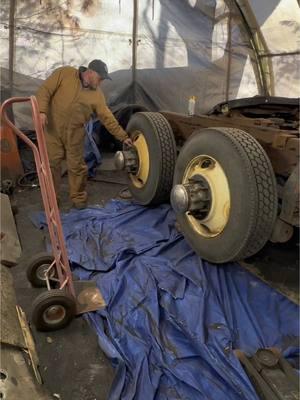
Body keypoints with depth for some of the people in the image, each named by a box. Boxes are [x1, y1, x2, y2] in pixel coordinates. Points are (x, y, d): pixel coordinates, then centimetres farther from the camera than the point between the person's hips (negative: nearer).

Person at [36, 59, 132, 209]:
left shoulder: (97, 94, 2)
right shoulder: (64, 73, -6)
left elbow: (107, 117, 3)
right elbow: (44, 91, -8)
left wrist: (123, 136, -1)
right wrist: (42, 111, -22)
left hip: (75, 133, 2)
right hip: (52, 128, -2)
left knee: (76, 166, 3)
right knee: (52, 163, 4)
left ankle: (78, 197, 22)